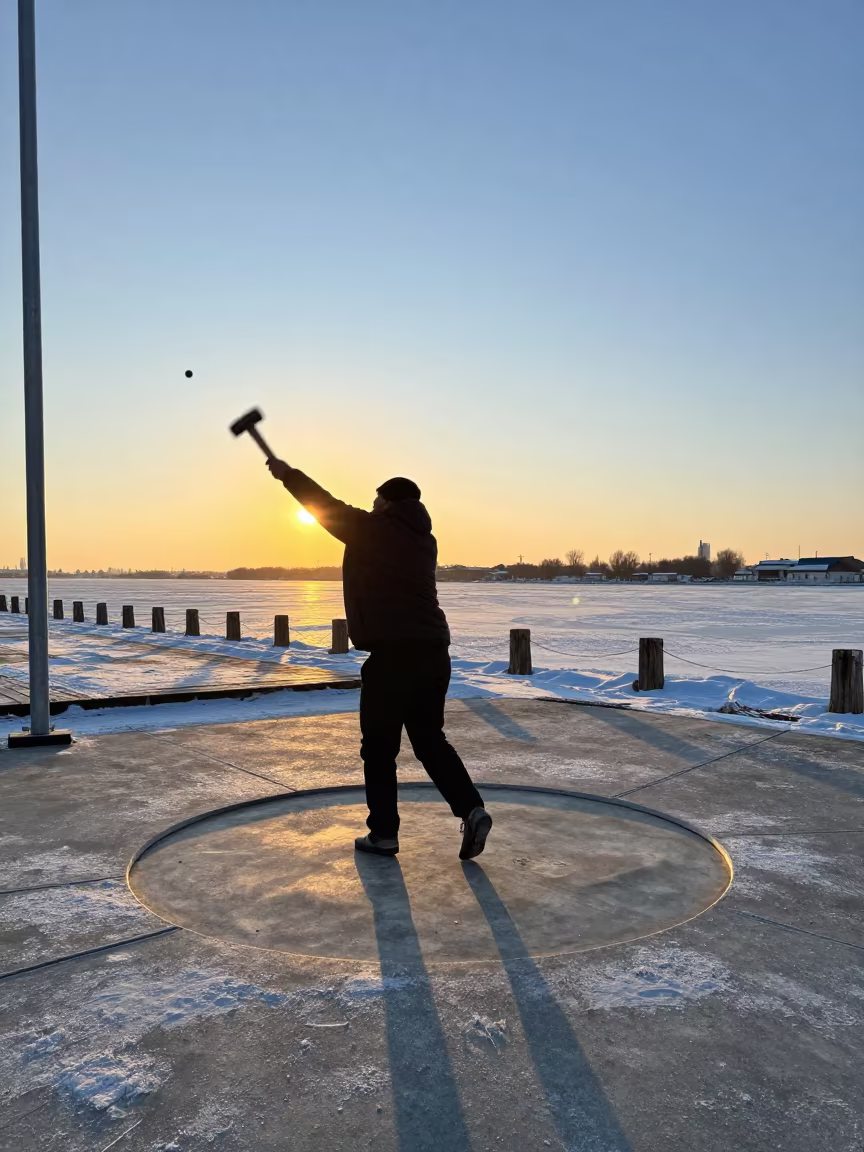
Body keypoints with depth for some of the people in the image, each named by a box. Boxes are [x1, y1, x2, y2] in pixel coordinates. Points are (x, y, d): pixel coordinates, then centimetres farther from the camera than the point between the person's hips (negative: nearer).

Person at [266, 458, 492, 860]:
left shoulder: (372, 528, -3)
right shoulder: (424, 539, 16)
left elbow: (325, 504, 9)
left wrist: (287, 474, 23)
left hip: (393, 654, -7)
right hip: (433, 650, 7)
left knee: (379, 748, 6)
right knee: (431, 740, 17)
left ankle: (384, 833, 13)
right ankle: (472, 809, 5)